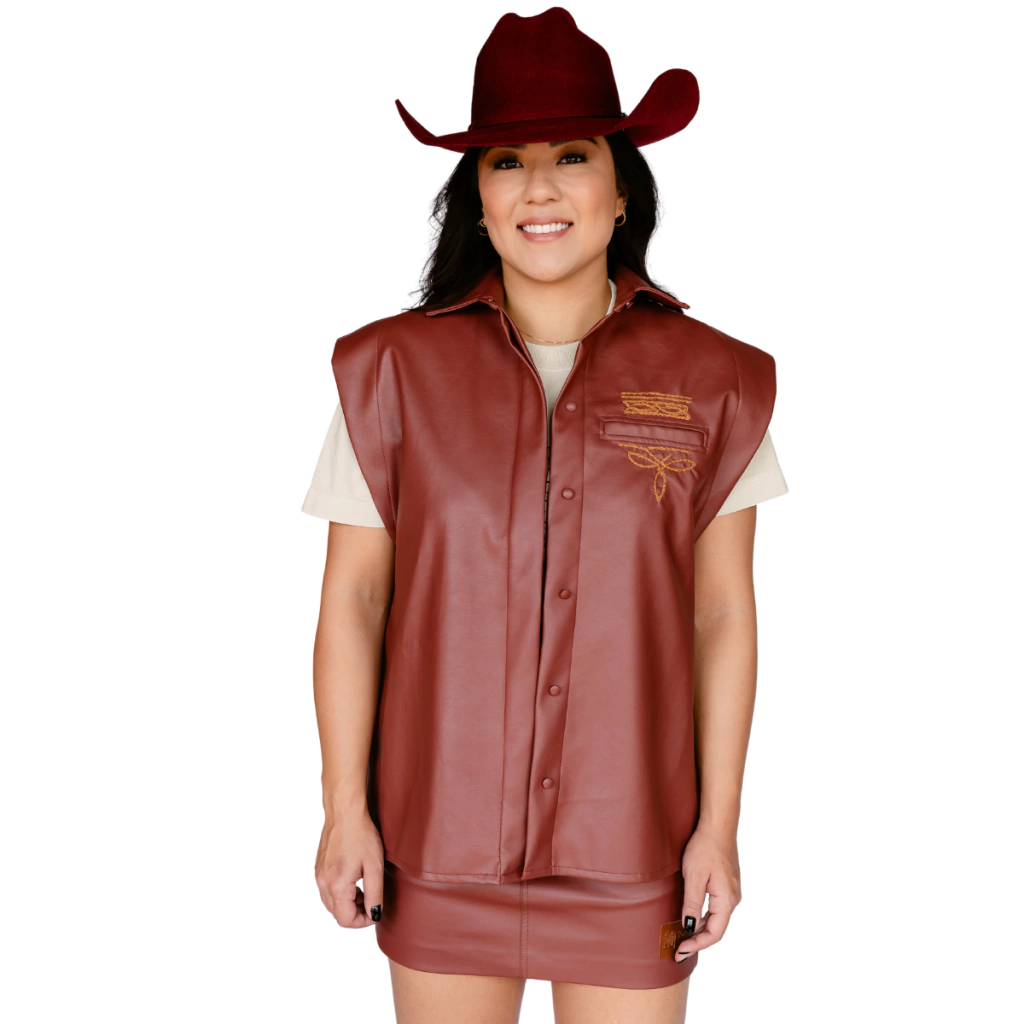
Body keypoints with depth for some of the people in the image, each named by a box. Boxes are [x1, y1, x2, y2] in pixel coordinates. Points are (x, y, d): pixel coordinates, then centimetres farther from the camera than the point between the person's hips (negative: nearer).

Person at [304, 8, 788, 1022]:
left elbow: (723, 614, 1)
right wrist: (344, 807, -2)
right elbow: (352, 600, 0)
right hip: (440, 843, 0)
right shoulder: (393, 370, -3)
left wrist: (719, 824, 0)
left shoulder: (711, 381, -2)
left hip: (629, 844, 0)